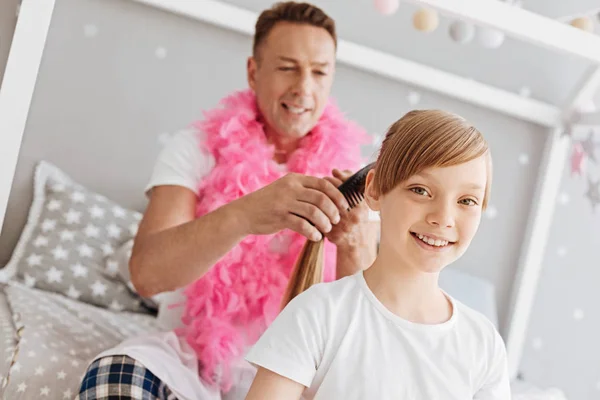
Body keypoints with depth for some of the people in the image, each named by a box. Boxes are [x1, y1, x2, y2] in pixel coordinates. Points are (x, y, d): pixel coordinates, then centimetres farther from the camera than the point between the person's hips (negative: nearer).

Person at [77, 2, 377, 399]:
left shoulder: (348, 170, 2)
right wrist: (243, 215, -38)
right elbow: (147, 273, -19)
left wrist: (353, 243, -29)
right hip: (191, 353, -2)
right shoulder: (199, 148, -2)